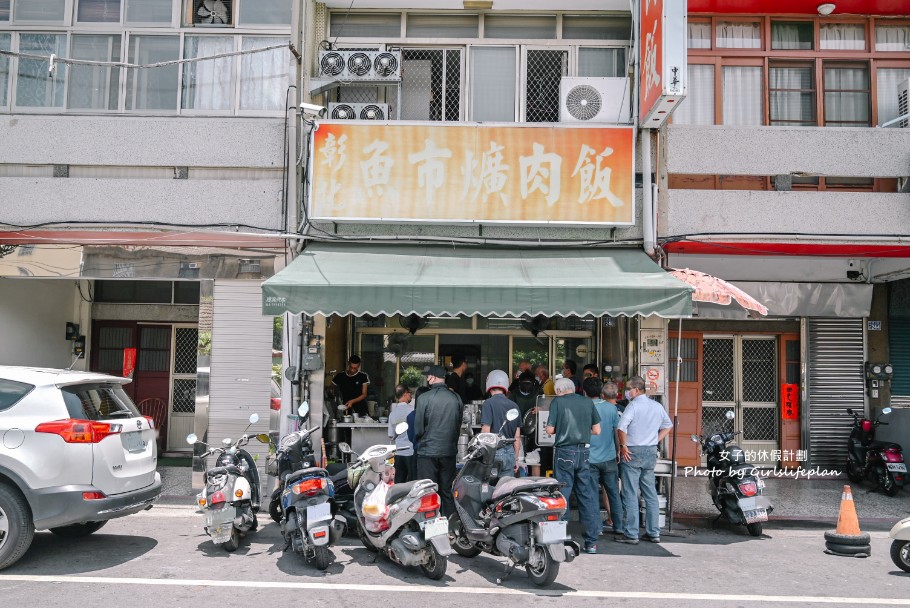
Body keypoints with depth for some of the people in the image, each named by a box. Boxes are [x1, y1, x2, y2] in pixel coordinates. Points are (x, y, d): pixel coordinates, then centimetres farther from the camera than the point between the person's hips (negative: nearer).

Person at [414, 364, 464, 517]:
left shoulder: (424, 398, -12)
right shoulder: (456, 398, 0)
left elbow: (418, 428, -8)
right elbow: (459, 425, 8)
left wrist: (418, 441, 12)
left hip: (428, 452, -4)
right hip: (449, 451, 4)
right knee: (448, 491, 13)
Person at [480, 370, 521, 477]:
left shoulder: (489, 403, -9)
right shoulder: (514, 406, 9)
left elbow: (485, 431, -14)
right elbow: (517, 437, 12)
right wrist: (516, 458, 19)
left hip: (494, 453, -5)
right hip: (510, 453, 5)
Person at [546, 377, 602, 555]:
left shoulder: (558, 402, -3)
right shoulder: (587, 402, 6)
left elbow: (550, 430, -5)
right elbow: (597, 430, 7)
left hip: (564, 452, -3)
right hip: (583, 452, 3)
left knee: (562, 495, 3)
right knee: (587, 495, 7)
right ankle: (592, 541, 9)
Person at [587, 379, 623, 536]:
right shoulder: (612, 408, -2)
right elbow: (617, 431, 3)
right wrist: (618, 451, 15)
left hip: (590, 458, -2)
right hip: (609, 457, 2)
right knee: (613, 492, 10)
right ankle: (618, 525, 14)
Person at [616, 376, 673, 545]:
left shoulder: (634, 406, -12)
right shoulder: (658, 406, 8)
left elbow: (621, 427, -24)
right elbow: (668, 426, 21)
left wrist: (623, 445, -13)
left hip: (633, 453, -6)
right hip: (651, 452, 7)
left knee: (630, 494, -1)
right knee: (651, 494, 12)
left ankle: (631, 534, 1)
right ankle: (654, 532, 17)